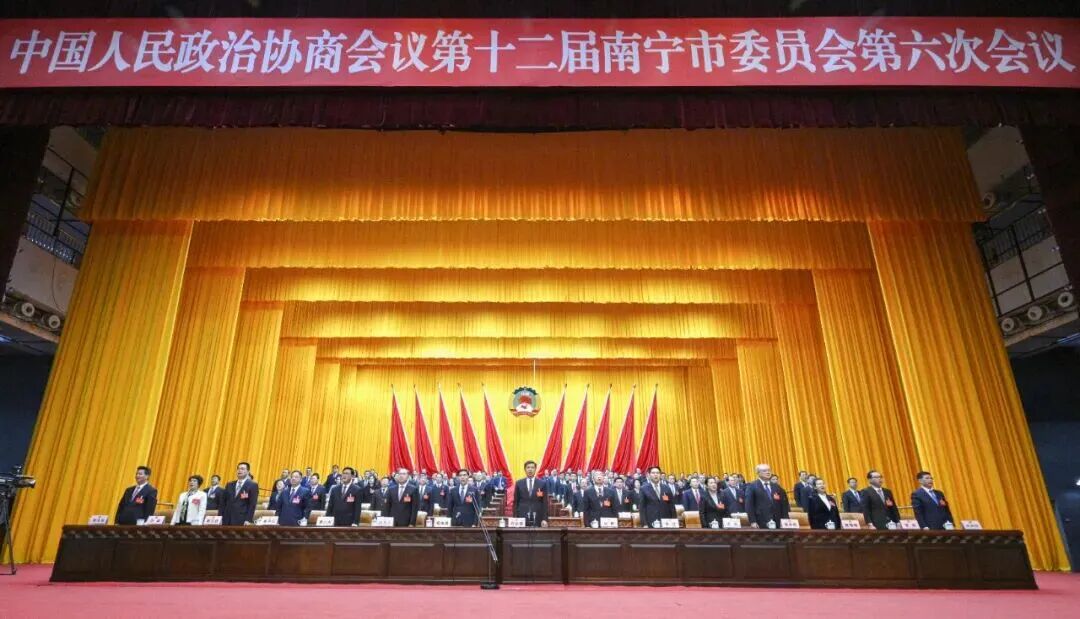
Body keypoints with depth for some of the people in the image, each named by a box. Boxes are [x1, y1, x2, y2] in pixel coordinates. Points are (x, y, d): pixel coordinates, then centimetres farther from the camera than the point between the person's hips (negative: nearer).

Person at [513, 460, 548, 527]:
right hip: (522, 517, 0)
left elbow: (545, 503, 3)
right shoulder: (518, 483, 7)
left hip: (537, 518, 0)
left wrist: (545, 519, -4)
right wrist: (515, 518, 1)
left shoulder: (542, 484, 4)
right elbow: (515, 502, 8)